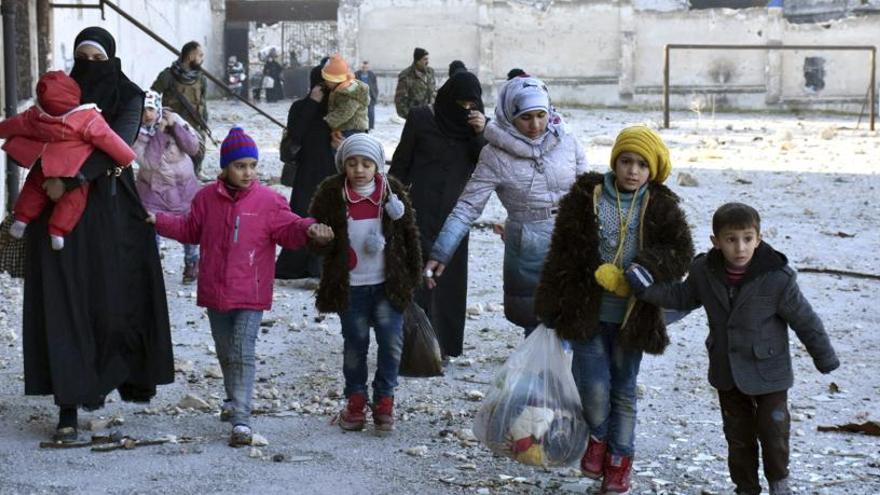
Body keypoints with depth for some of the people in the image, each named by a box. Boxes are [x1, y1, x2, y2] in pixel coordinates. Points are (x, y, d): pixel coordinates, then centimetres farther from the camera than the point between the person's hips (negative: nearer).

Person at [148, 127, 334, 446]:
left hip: (250, 295, -4)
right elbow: (189, 229, 18)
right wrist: (158, 221, 12)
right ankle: (233, 399, 42)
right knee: (225, 353, 20)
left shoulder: (268, 201, -6)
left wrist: (308, 230, -28)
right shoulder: (207, 198, 4)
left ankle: (241, 420, -13)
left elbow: (288, 229, -8)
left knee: (243, 354, -11)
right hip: (215, 293, 4)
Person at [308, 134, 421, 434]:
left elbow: (409, 235, 8)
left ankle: (384, 400, 12)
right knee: (355, 344, 7)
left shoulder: (391, 190, 1)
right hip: (350, 285, -1)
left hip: (388, 284, 1)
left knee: (391, 342, -2)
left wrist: (413, 274, 7)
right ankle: (355, 400, 22)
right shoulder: (331, 193, -3)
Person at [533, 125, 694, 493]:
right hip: (587, 312, -1)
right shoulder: (586, 197, -3)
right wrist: (551, 307, 0)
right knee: (594, 386, -8)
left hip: (633, 317, 1)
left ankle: (618, 459, 28)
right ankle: (598, 436, 23)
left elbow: (680, 253, -9)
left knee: (623, 389, 11)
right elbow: (563, 252, 0)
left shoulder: (661, 207, -2)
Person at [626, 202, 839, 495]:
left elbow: (805, 320, -11)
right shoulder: (704, 272, -10)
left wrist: (825, 358, -1)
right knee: (738, 436, 15)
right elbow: (682, 297, 10)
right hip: (727, 372, 4)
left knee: (773, 432, 5)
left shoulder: (777, 278, -23)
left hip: (769, 374, -4)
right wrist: (648, 289, -3)